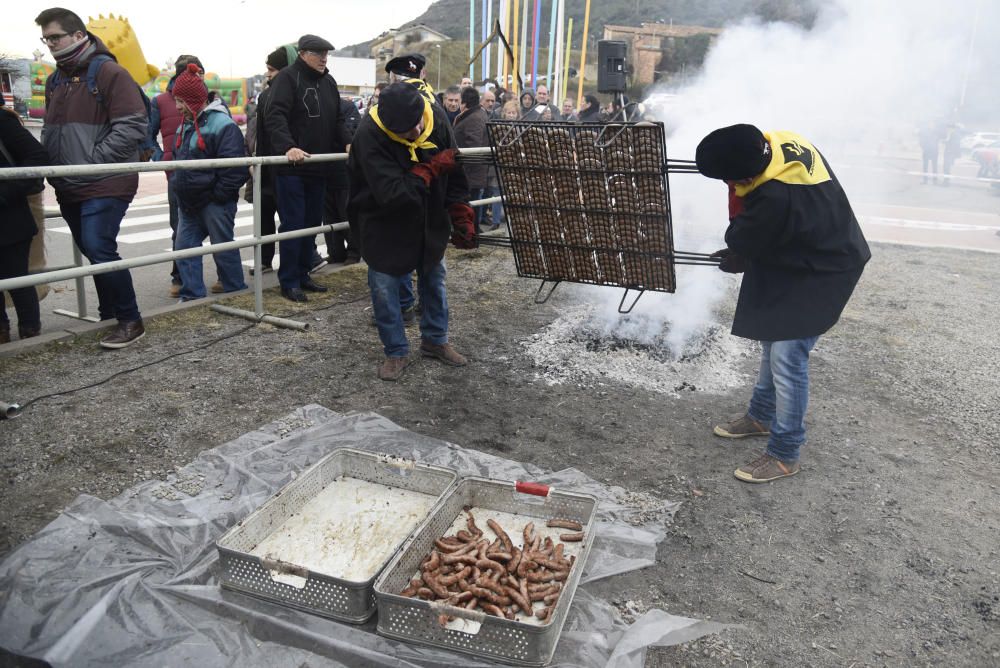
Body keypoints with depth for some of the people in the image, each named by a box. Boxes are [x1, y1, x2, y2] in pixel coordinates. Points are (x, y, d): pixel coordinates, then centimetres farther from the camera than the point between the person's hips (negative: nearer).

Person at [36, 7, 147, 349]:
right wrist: (47, 161, 6)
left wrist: (92, 161, -17)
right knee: (92, 251, 14)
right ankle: (108, 314, 28)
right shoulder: (55, 80, 16)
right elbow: (50, 129, 24)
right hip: (69, 187, 8)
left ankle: (130, 320, -3)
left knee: (100, 250, -15)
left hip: (105, 184, -8)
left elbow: (132, 127, -16)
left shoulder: (109, 73, -9)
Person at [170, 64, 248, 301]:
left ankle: (237, 295, 15)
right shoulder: (186, 125, 14)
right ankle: (192, 295, 14)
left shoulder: (222, 124, -14)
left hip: (215, 203, -8)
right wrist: (179, 187, 13)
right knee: (185, 246, 7)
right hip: (189, 203, 8)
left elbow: (234, 167, -19)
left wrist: (218, 195, -17)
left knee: (224, 248, 2)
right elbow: (178, 159, 25)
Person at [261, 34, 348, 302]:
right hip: (291, 168, -7)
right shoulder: (288, 78, -8)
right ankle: (289, 282, 6)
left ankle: (302, 275, 23)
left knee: (312, 223, 12)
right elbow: (275, 116, -20)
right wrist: (287, 147, -35)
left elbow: (337, 119, 22)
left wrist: (347, 143, 5)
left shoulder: (328, 82, 15)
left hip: (318, 168, 7)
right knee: (293, 224, -3)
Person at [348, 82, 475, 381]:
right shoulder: (370, 136, -31)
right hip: (385, 225, -4)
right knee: (384, 289, -1)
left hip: (429, 221, 5)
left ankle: (435, 340, 33)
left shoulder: (436, 118, -16)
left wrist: (462, 217, -9)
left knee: (434, 280, 14)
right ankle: (396, 352, 17)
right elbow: (392, 194, -36)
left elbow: (453, 172, -5)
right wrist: (432, 169, -29)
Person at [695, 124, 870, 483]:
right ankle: (761, 416, 39)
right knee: (774, 339, 20)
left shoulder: (775, 198, -39)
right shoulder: (778, 141, -12)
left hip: (821, 275, -10)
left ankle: (784, 455, 7)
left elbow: (741, 241, -21)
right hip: (806, 250, 10)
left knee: (787, 357, -8)